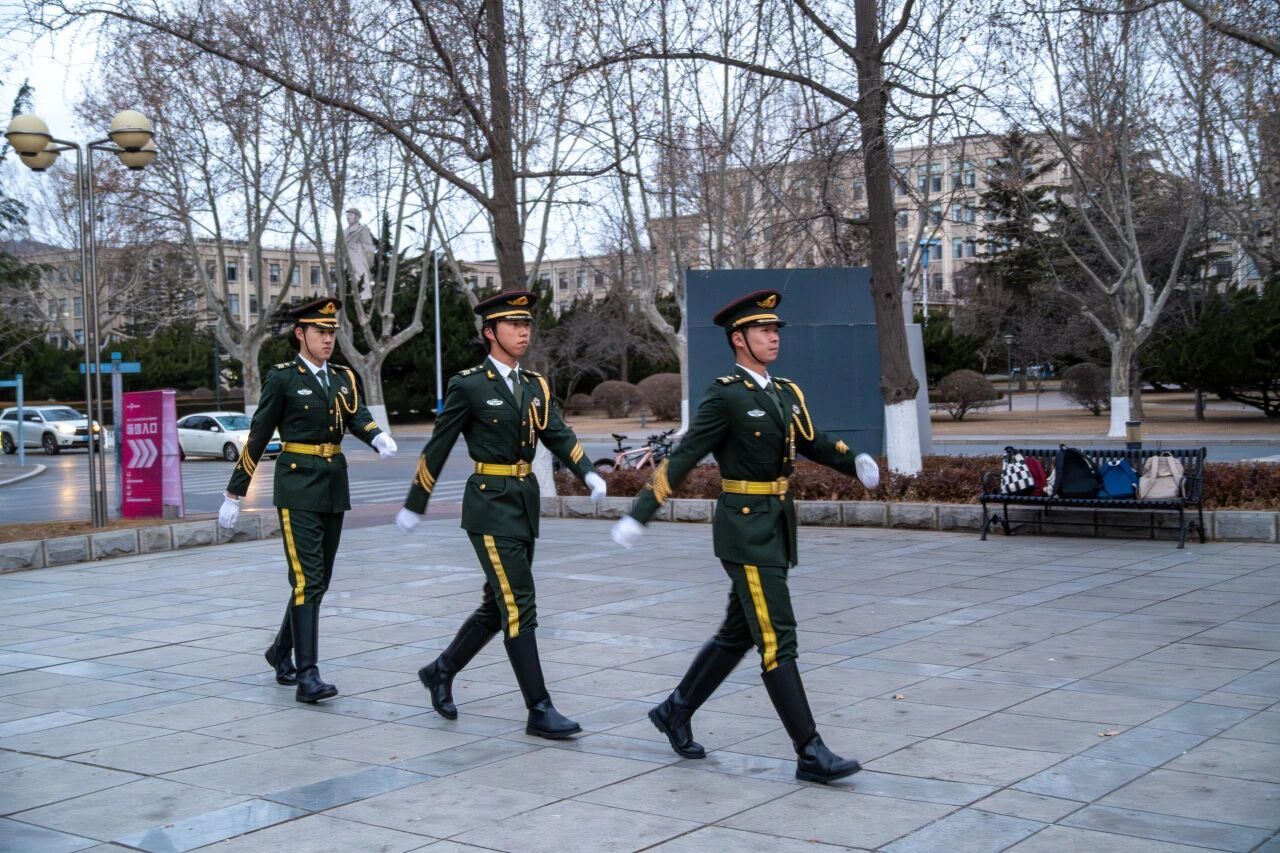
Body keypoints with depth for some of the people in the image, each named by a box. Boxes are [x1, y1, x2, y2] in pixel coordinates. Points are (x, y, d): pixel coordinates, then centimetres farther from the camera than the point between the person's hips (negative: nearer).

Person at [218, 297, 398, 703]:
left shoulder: (344, 377, 11)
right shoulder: (282, 378, -5)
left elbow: (358, 417, -5)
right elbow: (257, 437, -2)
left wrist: (379, 437, -28)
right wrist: (234, 494, -1)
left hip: (334, 489, 6)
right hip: (298, 488, -6)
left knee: (319, 580, 13)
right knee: (307, 581, -13)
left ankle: (281, 651, 32)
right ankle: (307, 675, -14)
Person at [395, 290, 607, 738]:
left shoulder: (536, 386, 11)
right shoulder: (468, 385, -8)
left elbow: (559, 436, 2)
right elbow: (436, 449, -2)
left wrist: (588, 473, -17)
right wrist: (414, 506, 2)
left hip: (526, 504, 7)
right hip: (490, 504, -7)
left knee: (498, 607, 15)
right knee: (519, 608, -9)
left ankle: (441, 670, 34)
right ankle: (540, 710, -5)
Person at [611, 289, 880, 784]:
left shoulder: (786, 393, 12)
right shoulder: (725, 395, -12)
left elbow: (814, 443, 13)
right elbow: (684, 457, -13)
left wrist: (856, 463, -7)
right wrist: (639, 515, -16)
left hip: (776, 526, 9)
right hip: (745, 528, -9)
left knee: (737, 635, 17)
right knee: (777, 642, -7)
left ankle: (675, 711, 34)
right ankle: (810, 754, -3)